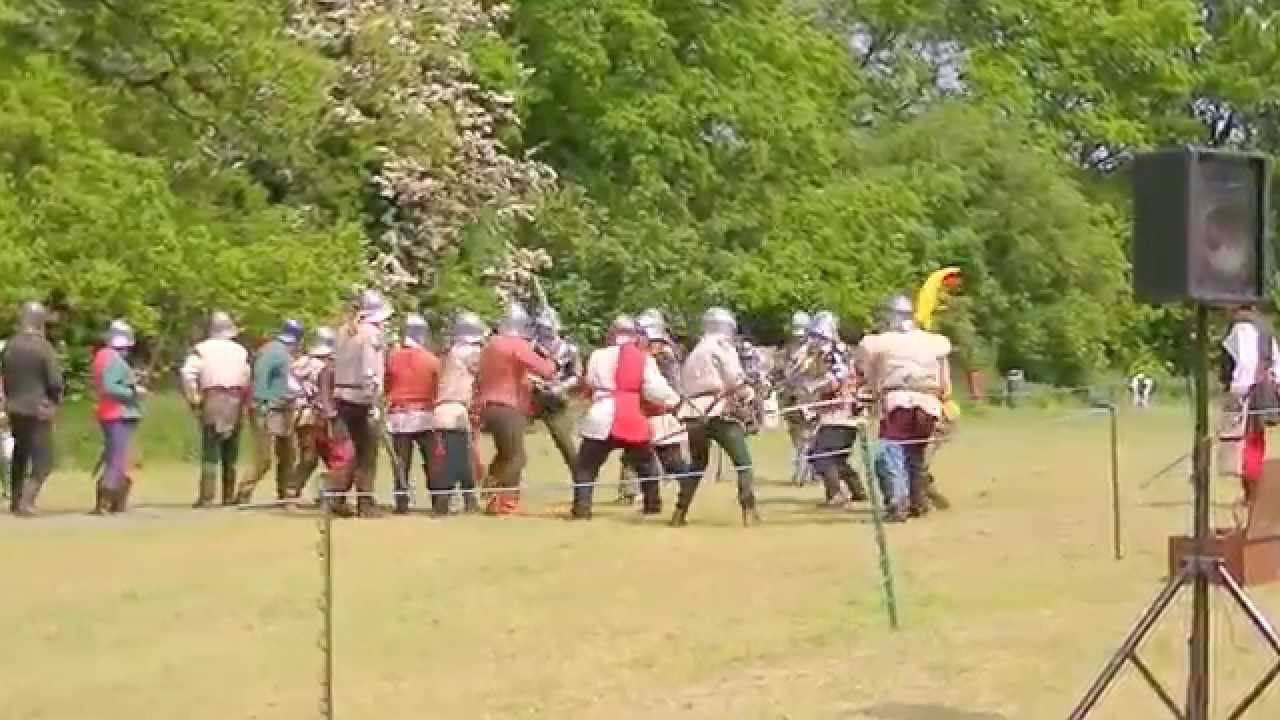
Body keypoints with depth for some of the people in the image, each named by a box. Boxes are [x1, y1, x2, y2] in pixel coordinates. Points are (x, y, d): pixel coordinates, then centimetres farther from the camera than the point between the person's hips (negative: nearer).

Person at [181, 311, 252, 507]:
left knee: (210, 452, -3)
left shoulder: (202, 348, -1)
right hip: (235, 402, 3)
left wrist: (194, 400, -4)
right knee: (231, 453, 11)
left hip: (211, 402, -3)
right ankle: (229, 496, 15)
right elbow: (248, 380, 5)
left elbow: (188, 374, -13)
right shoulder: (241, 351, 9)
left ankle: (206, 497, -9)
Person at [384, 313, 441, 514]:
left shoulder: (392, 358, -3)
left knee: (401, 464, 4)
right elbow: (438, 389, 2)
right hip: (424, 416, -1)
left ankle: (402, 504, 0)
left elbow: (386, 386, 4)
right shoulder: (432, 360, -5)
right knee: (432, 464, 7)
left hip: (398, 417, 1)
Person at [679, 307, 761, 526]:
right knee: (743, 462, -3)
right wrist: (747, 394, 4)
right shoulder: (721, 346, 3)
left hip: (694, 415, 7)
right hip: (719, 413, -7)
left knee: (697, 465, 22)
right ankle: (749, 511, -17)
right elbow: (734, 378, -10)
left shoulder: (693, 355, 26)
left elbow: (689, 386, 18)